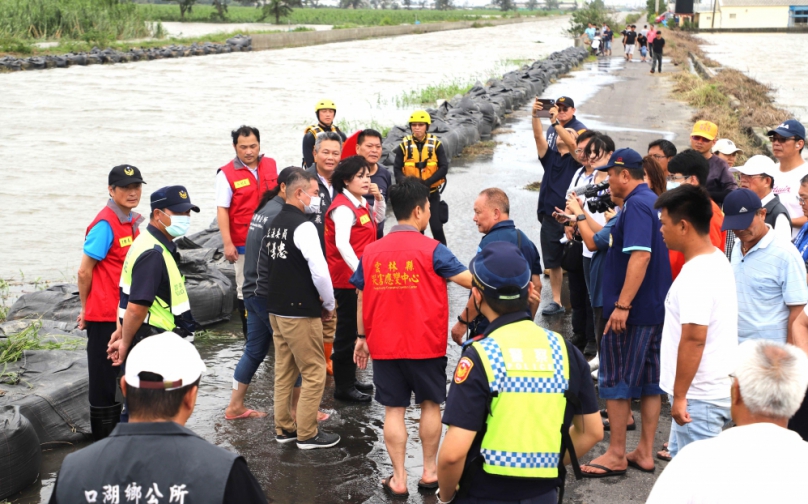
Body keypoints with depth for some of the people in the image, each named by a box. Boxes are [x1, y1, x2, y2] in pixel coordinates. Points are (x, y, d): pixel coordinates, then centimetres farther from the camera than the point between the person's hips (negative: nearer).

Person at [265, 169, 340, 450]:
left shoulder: (276, 223, 10)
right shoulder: (303, 226, -17)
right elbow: (320, 271, -23)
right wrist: (328, 305, -6)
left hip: (276, 309, 9)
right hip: (300, 313, -9)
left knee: (284, 372, 15)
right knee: (314, 373, 2)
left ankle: (283, 428, 23)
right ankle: (307, 434, 8)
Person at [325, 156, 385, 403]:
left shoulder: (360, 204, 10)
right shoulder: (343, 207, -19)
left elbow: (378, 218, 29)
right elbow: (341, 243, -31)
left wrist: (378, 198, 10)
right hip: (347, 279, -10)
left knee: (354, 329, 18)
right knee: (347, 331, -1)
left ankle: (349, 379, 30)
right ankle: (343, 386, 9)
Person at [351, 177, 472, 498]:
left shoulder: (371, 251, 1)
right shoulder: (431, 249, -11)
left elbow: (362, 299, 6)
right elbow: (471, 281, -12)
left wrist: (362, 337, 15)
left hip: (384, 345, 3)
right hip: (425, 343, -2)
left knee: (394, 410, 8)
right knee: (430, 405, 15)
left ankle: (399, 479, 11)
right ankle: (429, 471, 22)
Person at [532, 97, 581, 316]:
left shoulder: (575, 159, 1)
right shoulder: (550, 156, 10)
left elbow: (571, 143, -20)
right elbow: (538, 137, -5)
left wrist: (555, 122, -27)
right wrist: (535, 115, -21)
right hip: (550, 217, 4)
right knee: (553, 262, 9)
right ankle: (556, 301, 18)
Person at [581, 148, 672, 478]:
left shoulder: (637, 205, -17)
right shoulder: (653, 201, 14)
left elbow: (640, 255, -28)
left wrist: (622, 305, -29)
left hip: (632, 311, -10)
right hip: (656, 308, 10)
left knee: (615, 380, 0)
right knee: (649, 380, 13)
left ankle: (616, 455, 7)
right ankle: (645, 451, 21)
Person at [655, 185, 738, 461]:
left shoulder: (695, 275, -22)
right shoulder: (718, 260, 9)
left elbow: (694, 339, -25)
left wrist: (680, 395, -19)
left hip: (700, 396, -10)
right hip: (720, 386, 10)